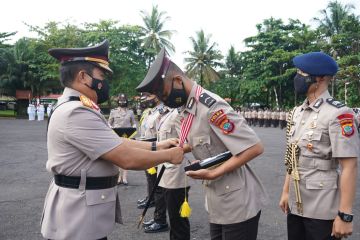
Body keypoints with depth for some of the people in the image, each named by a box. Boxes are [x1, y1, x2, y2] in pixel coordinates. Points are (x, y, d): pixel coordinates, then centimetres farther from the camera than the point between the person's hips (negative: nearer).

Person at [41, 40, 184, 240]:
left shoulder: (76, 109, 10)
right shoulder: (77, 113, -24)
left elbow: (116, 142, 9)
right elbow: (128, 158, -25)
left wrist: (156, 146, 4)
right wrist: (169, 155, -12)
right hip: (77, 219, -10)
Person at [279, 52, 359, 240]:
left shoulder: (338, 114, -15)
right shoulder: (297, 113, 6)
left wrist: (345, 215, -18)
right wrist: (286, 191, 14)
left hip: (323, 210, -6)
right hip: (296, 205, 6)